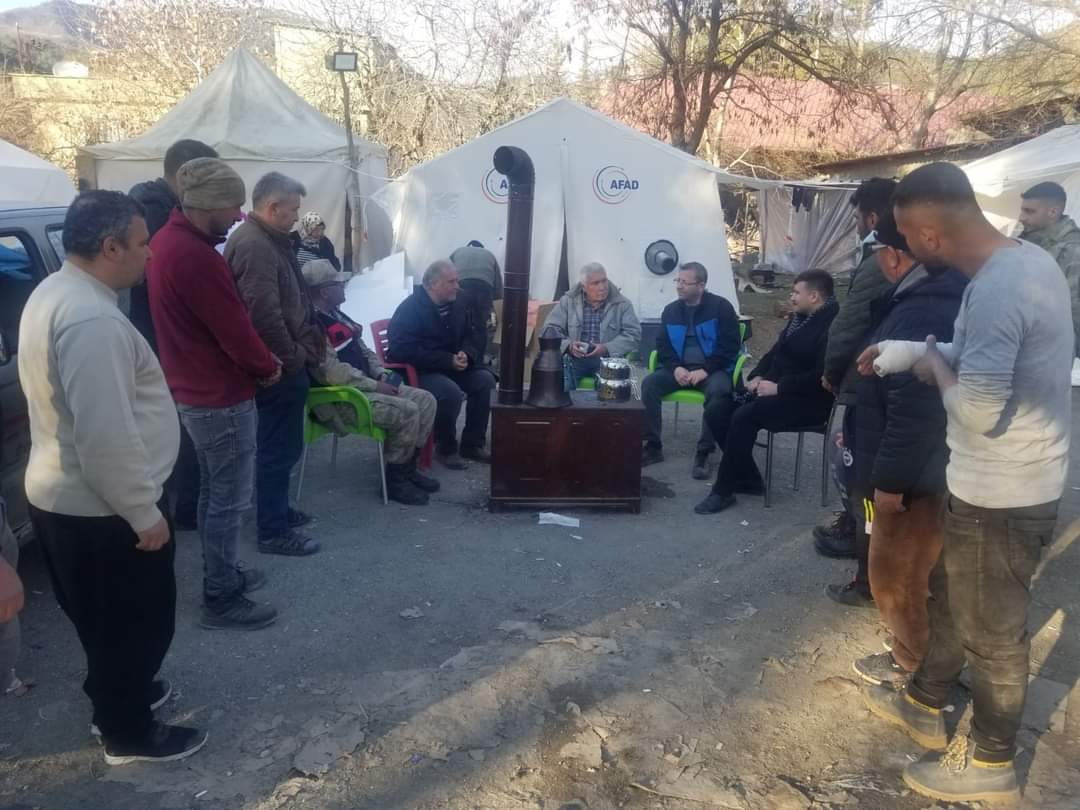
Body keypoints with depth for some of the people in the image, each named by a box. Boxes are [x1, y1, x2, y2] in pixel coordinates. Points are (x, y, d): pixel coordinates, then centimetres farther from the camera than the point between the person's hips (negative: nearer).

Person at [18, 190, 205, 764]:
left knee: (105, 618, 26)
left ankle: (118, 695, 45)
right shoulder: (93, 319, -28)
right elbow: (107, 435, -30)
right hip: (100, 507, -10)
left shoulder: (54, 293, 7)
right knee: (136, 620, 9)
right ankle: (129, 733, 27)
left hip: (61, 494, 10)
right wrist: (144, 512, -21)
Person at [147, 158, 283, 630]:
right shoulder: (195, 256, -25)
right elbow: (234, 329, -22)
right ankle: (221, 600, 12)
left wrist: (258, 362, 9)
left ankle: (221, 574, 35)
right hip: (221, 397, -10)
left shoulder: (167, 240, 8)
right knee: (230, 499, 1)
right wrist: (268, 368, -4)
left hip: (193, 390, 10)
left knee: (213, 491, 21)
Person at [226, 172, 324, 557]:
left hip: (285, 363, 11)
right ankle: (273, 531, 9)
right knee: (280, 447, -2)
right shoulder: (255, 246, -21)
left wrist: (301, 351, 17)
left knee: (279, 445, 21)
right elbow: (264, 315, -27)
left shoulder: (267, 240, 15)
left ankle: (277, 509, 35)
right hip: (280, 367, -11)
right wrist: (292, 358, -17)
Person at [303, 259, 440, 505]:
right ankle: (395, 479, -9)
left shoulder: (337, 315, 15)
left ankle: (408, 467, 8)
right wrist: (375, 385, -19)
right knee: (407, 412, -25)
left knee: (425, 400, 1)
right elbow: (332, 372, -25)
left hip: (365, 386, 10)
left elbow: (363, 350, 22)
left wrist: (382, 374, 3)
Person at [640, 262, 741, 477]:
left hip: (712, 369, -4)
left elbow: (730, 345, -10)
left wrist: (706, 370, -20)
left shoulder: (721, 307, -5)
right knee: (649, 384, -20)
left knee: (718, 392, -36)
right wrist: (675, 368, -11)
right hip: (680, 369, 4)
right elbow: (663, 345, 8)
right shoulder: (671, 310, 8)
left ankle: (704, 452, -22)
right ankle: (653, 447, -12)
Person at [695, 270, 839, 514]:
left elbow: (822, 376, -26)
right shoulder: (799, 317, 13)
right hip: (774, 389, 9)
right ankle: (748, 479, 3)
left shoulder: (832, 325, -17)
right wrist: (758, 375, 3)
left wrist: (779, 387, -23)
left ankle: (724, 490, -16)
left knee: (744, 417, -30)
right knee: (716, 412, -7)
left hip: (807, 401, -9)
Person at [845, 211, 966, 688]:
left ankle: (913, 661, 25)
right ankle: (928, 648, 41)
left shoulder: (917, 315, -29)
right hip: (937, 465, 10)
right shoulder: (945, 296, 5)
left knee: (895, 569, 8)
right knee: (922, 565, 24)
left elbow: (913, 412, -31)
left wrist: (890, 480, -22)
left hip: (914, 473, -10)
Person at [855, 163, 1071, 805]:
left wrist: (935, 365, -14)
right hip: (1011, 479, 10)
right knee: (951, 595, 25)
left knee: (992, 631, 10)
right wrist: (919, 351, 7)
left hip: (1002, 493, -10)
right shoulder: (1028, 258, 2)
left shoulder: (996, 290, -30)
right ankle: (924, 705, 46)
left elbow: (978, 410, -32)